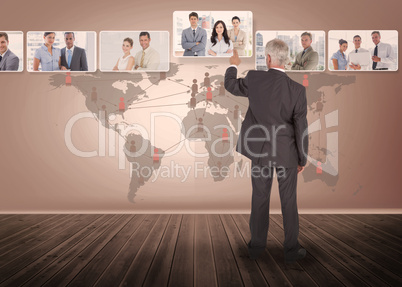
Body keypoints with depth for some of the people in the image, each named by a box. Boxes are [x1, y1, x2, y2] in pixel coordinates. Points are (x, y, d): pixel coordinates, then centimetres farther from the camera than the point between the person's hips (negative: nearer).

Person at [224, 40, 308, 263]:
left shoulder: (254, 79, -10)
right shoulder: (297, 89, -13)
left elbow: (230, 86, 11)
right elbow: (301, 128, -8)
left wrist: (234, 65, 31)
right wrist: (303, 159, 3)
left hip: (260, 150, 2)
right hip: (286, 152, -1)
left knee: (260, 198, 14)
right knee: (289, 201, 11)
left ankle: (257, 245, 28)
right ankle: (291, 249, 24)